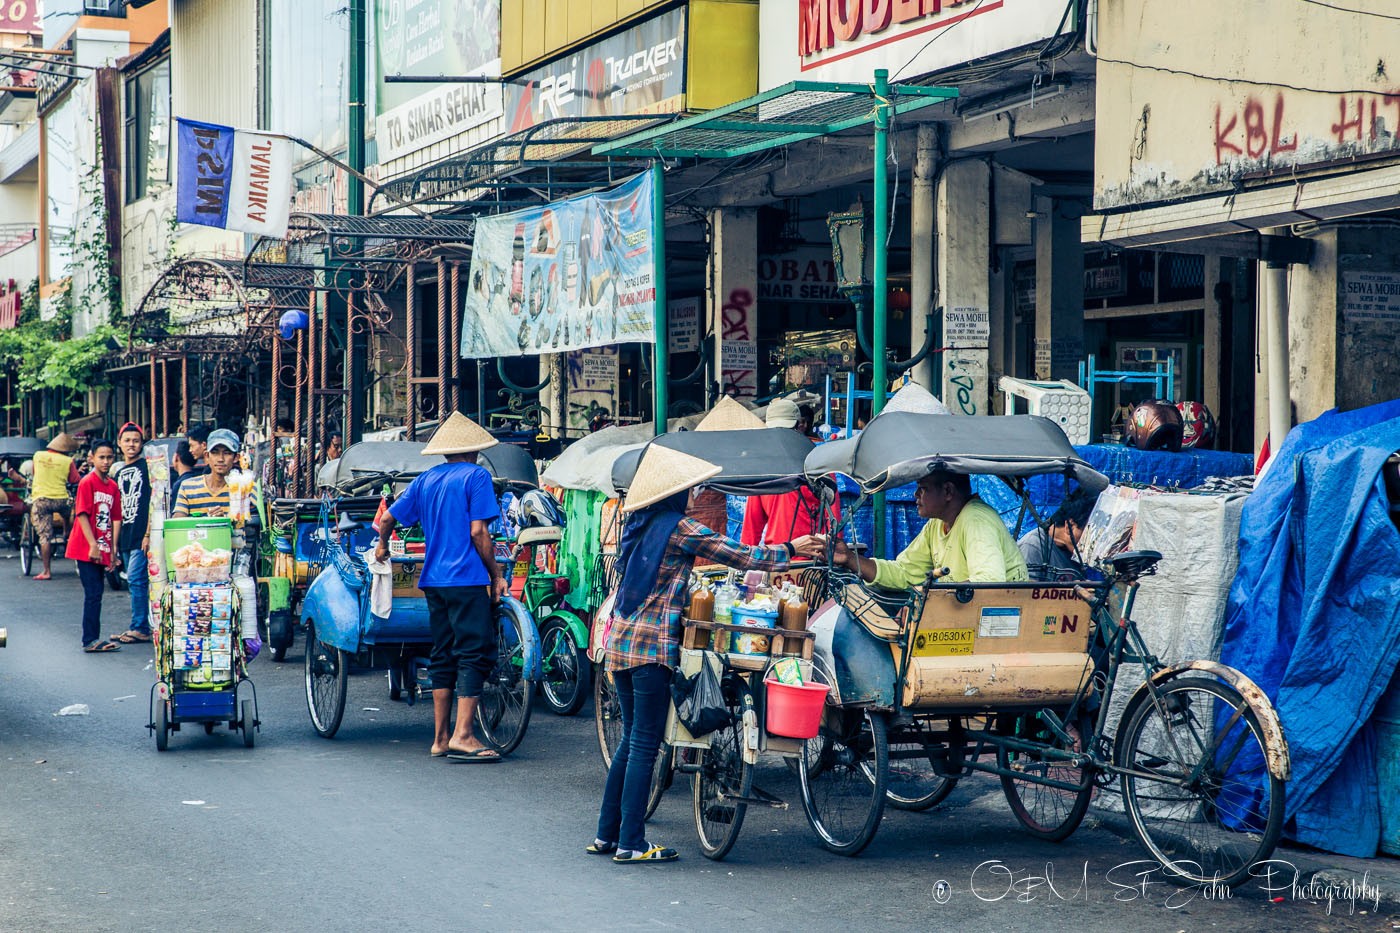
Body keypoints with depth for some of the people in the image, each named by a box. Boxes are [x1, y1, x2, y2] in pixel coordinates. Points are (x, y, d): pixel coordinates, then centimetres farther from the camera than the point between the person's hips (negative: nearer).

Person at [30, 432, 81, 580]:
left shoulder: (38, 456, 8)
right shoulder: (68, 461, 0)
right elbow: (76, 481, 4)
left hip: (40, 500, 1)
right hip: (61, 499, -1)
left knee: (45, 537, -1)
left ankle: (47, 571, -2)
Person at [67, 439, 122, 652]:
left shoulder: (113, 486, 11)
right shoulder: (87, 483, -9)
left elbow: (116, 519, 12)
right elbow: (82, 515, -15)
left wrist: (113, 547, 4)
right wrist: (93, 545, -19)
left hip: (102, 550, 7)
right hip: (87, 548, -7)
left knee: (96, 593, 11)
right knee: (93, 593, -8)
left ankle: (93, 639, 17)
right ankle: (90, 641, -6)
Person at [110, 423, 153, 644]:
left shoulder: (147, 466, -3)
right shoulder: (119, 473, 19)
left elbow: (154, 501, -8)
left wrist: (149, 534, -15)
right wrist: (114, 542, 19)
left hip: (141, 537, -8)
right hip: (124, 538, 8)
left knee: (136, 580, -11)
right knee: (135, 583, 9)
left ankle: (140, 628, -8)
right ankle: (140, 627, 13)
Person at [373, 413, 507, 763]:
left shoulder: (426, 480, 14)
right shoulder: (476, 476, -5)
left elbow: (388, 518, 18)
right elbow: (478, 533, -12)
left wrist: (382, 547, 37)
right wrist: (496, 575, -5)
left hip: (433, 581, 7)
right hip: (468, 579, -7)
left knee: (443, 655, 12)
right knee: (475, 653, -6)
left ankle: (440, 738, 13)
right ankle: (462, 735, -13)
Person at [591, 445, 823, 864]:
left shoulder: (639, 525, 13)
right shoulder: (679, 527, -9)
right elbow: (743, 557, -7)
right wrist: (791, 550, 6)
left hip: (621, 639, 8)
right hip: (653, 642, -8)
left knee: (631, 739, 15)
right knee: (645, 743, -4)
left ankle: (606, 834, 16)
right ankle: (631, 843, -2)